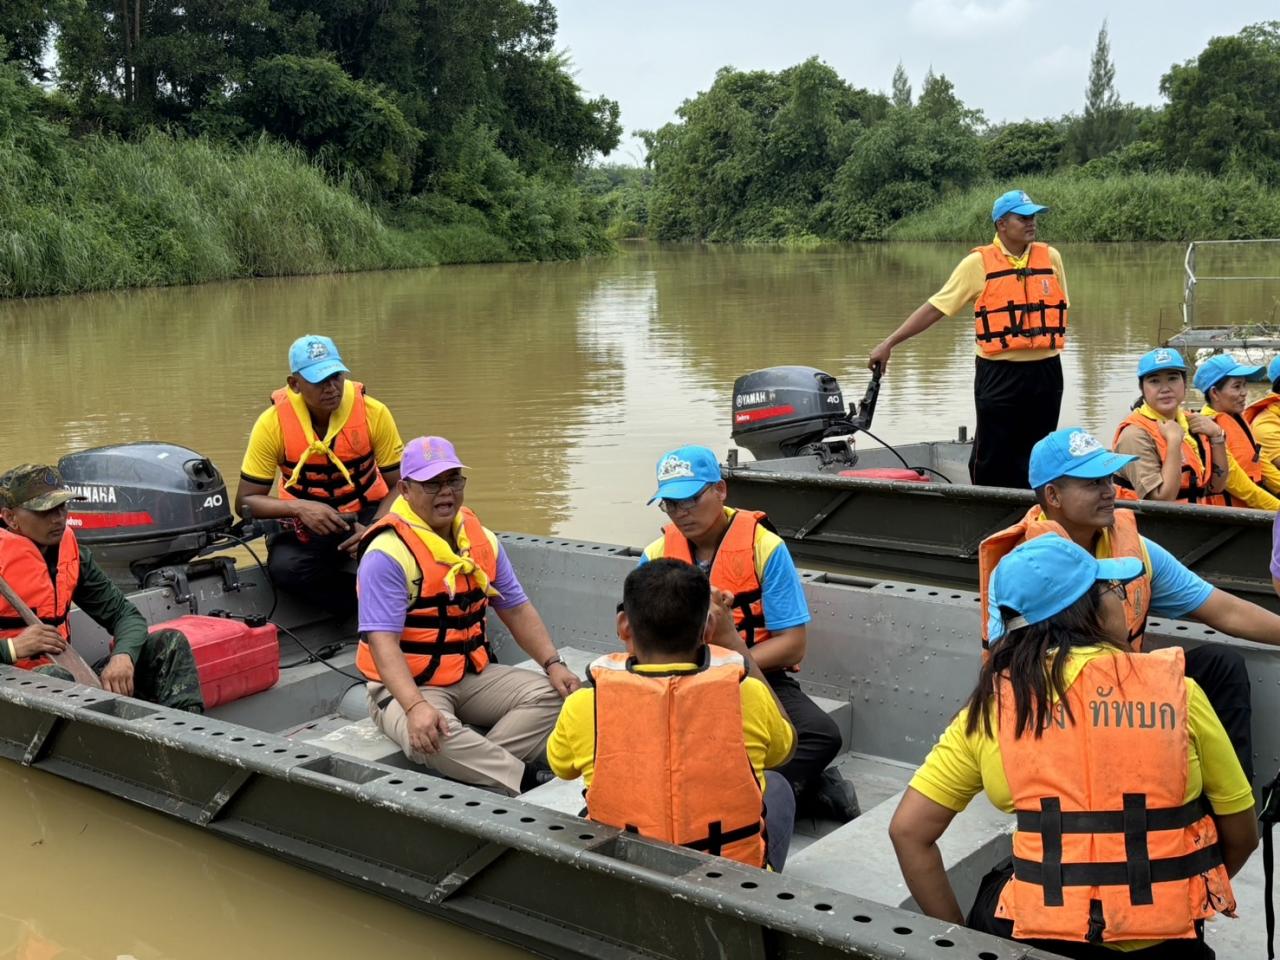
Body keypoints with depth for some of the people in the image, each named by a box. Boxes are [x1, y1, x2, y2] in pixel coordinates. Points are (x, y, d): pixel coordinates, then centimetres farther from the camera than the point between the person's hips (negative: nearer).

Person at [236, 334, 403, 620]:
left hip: (367, 515, 0)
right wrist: (299, 508, -29)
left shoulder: (373, 414, -13)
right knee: (284, 567, -34)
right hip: (307, 526, 0)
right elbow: (245, 502, -9)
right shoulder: (273, 423, -14)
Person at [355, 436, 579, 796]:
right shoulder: (387, 553, -16)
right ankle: (531, 781, -26)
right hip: (407, 685, -7)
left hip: (473, 675, 7)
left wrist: (553, 664, -3)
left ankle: (477, 768, -24)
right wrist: (416, 706, -37)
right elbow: (382, 641, -23)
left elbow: (517, 609, 11)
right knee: (431, 737, -37)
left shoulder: (480, 538, 6)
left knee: (548, 694, -12)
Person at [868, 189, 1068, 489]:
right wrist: (889, 343, -9)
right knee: (992, 458, 3)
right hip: (998, 374, -3)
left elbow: (1059, 310, 17)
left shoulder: (1050, 257, 5)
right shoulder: (978, 263, -4)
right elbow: (935, 307, -4)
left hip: (1045, 372, 3)